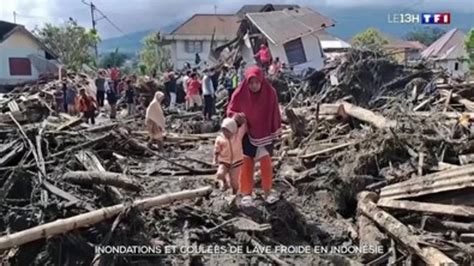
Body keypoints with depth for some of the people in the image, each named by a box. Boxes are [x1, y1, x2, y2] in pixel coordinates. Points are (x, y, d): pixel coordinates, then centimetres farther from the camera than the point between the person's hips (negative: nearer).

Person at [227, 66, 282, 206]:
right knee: (246, 164, 7)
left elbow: (274, 113, -3)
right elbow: (230, 111, -7)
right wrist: (236, 116, -30)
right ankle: (246, 193, 19)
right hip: (247, 134, 0)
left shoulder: (270, 93, -15)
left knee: (266, 163, 8)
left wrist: (276, 130, 1)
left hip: (265, 133, 1)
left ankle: (268, 191, 24)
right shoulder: (240, 94, -18)